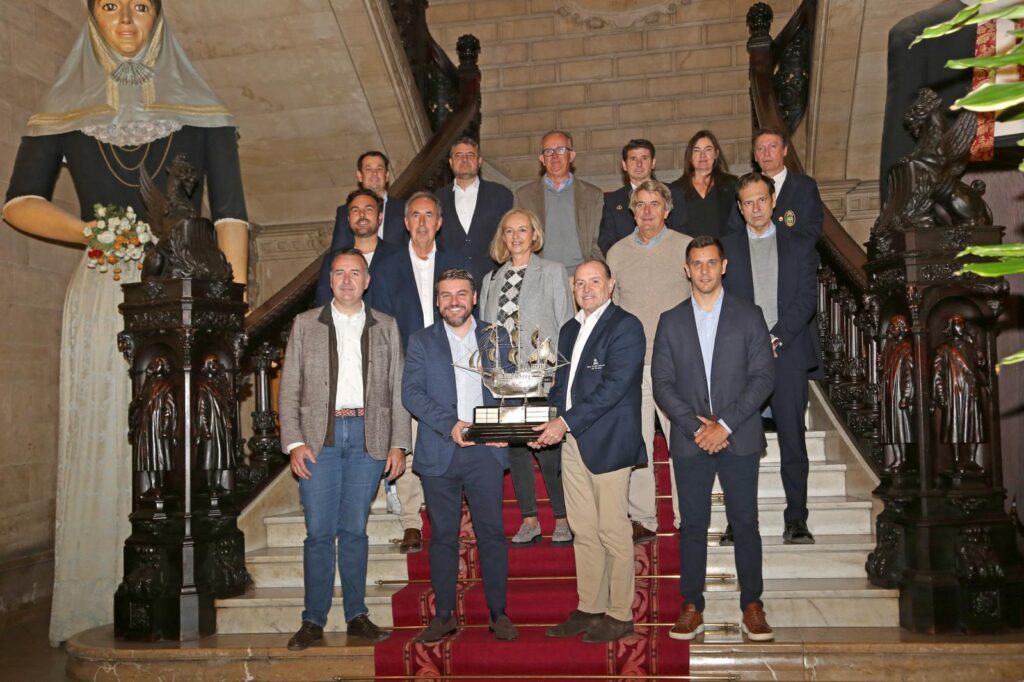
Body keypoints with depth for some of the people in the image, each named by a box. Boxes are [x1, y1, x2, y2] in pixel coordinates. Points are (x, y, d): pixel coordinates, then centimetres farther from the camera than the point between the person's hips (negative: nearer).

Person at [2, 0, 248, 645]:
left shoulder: (201, 109, 12)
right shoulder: (65, 108, 14)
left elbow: (230, 211, 5)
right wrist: (89, 231, -9)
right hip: (104, 296, 1)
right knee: (104, 445, -1)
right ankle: (99, 615, 7)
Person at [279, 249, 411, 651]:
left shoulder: (386, 327, 11)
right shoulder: (305, 325, 9)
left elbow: (397, 390, 8)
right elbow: (290, 389, 5)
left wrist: (399, 444, 0)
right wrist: (294, 442, -5)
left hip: (368, 437, 1)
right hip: (319, 436, 0)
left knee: (355, 529, 6)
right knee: (319, 531, -1)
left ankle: (357, 616, 16)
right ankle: (313, 621, 9)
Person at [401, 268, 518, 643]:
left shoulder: (497, 339, 11)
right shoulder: (421, 341, 7)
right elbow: (411, 392, -3)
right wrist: (449, 425, -16)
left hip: (486, 451, 0)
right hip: (439, 454, 0)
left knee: (492, 533, 2)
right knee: (443, 536, 6)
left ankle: (498, 613, 14)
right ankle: (444, 615, 18)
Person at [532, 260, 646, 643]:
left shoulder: (626, 327, -7)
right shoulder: (569, 330, 18)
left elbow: (614, 386, -16)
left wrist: (566, 422, -19)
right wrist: (547, 424, 5)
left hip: (608, 442, -7)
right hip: (572, 442, 7)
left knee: (613, 533, 0)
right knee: (583, 532, 12)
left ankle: (620, 615, 11)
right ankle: (589, 609, 22)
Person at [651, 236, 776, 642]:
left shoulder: (749, 316, 4)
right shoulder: (671, 322, 8)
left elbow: (763, 377, -3)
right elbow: (662, 383, 2)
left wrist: (726, 425, -12)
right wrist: (696, 427, -10)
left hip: (739, 438, -1)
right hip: (689, 440, 1)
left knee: (745, 523, 4)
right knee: (692, 525, 6)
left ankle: (752, 606, 15)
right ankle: (692, 608, 14)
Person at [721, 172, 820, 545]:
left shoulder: (799, 245, 11)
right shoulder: (725, 248, 10)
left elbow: (807, 300, 2)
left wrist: (776, 337, -10)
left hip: (788, 354, 1)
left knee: (792, 439, 2)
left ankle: (796, 520, 10)